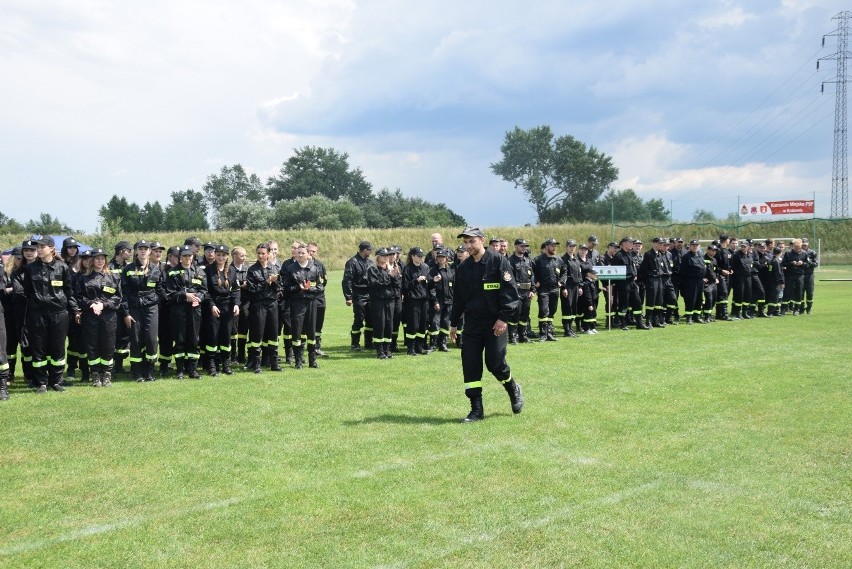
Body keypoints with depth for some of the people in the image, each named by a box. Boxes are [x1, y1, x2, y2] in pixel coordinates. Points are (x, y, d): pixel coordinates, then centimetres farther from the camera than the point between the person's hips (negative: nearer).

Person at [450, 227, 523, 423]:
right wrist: (454, 323, 17)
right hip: (472, 323, 5)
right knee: (470, 365, 0)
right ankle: (476, 410, 8)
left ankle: (514, 390, 26)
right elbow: (458, 298, 17)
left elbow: (510, 291, -12)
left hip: (495, 323, -5)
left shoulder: (499, 261, -8)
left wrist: (503, 318, -18)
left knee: (495, 363, -5)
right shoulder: (463, 268, 9)